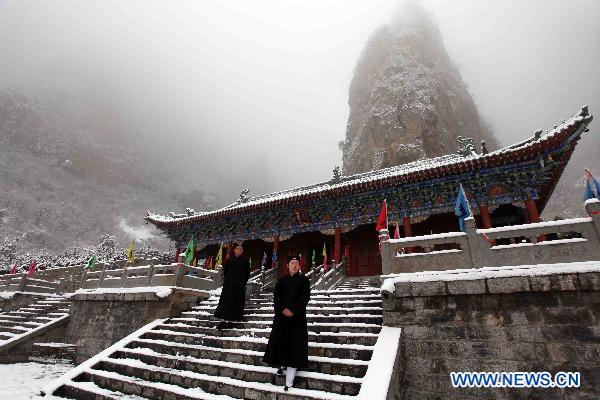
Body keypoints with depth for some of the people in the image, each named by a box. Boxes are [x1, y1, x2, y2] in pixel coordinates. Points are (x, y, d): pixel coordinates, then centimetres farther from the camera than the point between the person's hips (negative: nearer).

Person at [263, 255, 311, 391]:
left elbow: (305, 297, -5)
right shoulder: (281, 281, 12)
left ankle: (289, 382, -2)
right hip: (281, 316, 3)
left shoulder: (304, 280, 5)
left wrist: (293, 310, -15)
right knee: (279, 341, 1)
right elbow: (276, 296, 1)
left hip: (297, 316, -2)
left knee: (294, 344, -4)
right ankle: (281, 364, 28)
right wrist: (283, 309, -16)